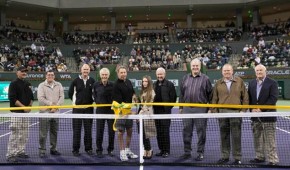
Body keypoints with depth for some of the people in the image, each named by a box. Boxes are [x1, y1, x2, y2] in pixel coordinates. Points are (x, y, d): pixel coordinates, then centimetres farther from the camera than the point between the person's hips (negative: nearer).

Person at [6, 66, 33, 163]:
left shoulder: (28, 84, 15)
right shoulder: (13, 84, -6)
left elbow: (31, 97, 19)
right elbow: (12, 98, -14)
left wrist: (29, 106, 2)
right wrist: (23, 107, -18)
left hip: (26, 112, 7)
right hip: (16, 112, -7)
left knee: (24, 135, 11)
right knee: (15, 134, -8)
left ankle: (20, 152, 23)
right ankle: (10, 155, 0)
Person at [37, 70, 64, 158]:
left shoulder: (58, 85, 9)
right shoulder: (41, 85, 0)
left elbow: (62, 97, 2)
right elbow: (40, 98, -9)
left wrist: (56, 106, -11)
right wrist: (51, 103, -14)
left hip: (55, 112, 4)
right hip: (44, 112, -3)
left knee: (54, 132, 11)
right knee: (43, 133, -2)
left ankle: (53, 149, 23)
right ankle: (42, 150, 8)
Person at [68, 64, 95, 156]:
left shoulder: (92, 81, 5)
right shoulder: (76, 81, 0)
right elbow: (70, 93, 8)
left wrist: (92, 101, 4)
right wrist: (75, 100, 6)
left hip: (89, 108, 2)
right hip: (77, 108, -1)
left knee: (88, 129, 7)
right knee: (76, 130, 2)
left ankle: (88, 148, 16)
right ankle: (75, 149, 11)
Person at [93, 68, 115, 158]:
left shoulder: (112, 85, -3)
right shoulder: (96, 85, 1)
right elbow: (95, 96, 13)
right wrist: (98, 102, 3)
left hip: (111, 110, 0)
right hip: (100, 110, 0)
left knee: (111, 131, 6)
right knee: (99, 131, 4)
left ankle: (110, 150, 21)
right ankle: (99, 150, 16)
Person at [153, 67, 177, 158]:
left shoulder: (169, 84, -3)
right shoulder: (154, 85, 14)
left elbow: (173, 97, -5)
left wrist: (168, 107, -7)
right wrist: (153, 106, 7)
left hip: (165, 111, -6)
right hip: (156, 111, 6)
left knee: (165, 131, -3)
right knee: (159, 132, 10)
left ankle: (166, 151, 7)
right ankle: (161, 149, 20)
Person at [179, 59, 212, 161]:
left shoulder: (205, 79, 3)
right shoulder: (185, 78, 13)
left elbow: (210, 94, 1)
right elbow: (181, 93, 15)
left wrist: (210, 108, -3)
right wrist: (181, 107, 12)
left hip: (201, 109, -3)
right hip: (187, 109, 4)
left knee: (201, 131, 3)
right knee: (186, 131, 8)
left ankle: (200, 153, 15)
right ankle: (187, 152, 21)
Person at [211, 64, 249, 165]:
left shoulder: (239, 82, 6)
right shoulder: (218, 84, 9)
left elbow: (245, 97, 5)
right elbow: (214, 99, 9)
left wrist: (243, 110, -2)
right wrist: (215, 111, 2)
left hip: (236, 113, -2)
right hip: (222, 113, 2)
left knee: (236, 137, 1)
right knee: (224, 136, 9)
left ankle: (237, 158, 11)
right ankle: (225, 156, 19)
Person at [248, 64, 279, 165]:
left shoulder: (272, 83, -3)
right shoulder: (251, 83, 13)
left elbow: (273, 98, -12)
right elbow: (249, 98, 11)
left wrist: (262, 109, -16)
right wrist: (252, 109, -5)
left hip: (267, 115, -5)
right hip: (255, 116, 5)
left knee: (270, 140, -2)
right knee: (257, 139, 13)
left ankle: (273, 160, 6)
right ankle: (260, 157, 25)